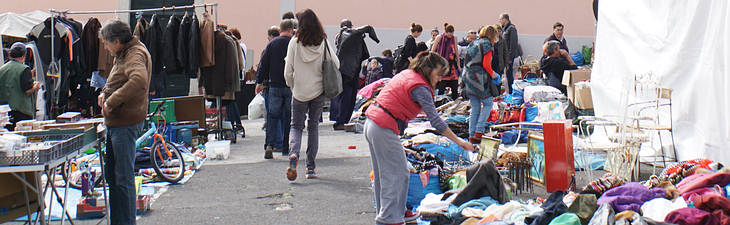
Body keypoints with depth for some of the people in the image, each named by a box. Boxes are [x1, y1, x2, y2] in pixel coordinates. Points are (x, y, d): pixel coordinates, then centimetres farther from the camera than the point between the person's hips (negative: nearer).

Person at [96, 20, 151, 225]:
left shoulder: (136, 54, -15)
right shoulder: (123, 55, 17)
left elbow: (139, 80, -35)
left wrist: (112, 101, -28)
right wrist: (105, 92, 12)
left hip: (126, 123, -11)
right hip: (114, 123, 11)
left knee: (123, 178, -5)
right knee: (112, 176, 17)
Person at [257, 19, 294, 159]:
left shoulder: (271, 44, 2)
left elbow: (263, 64, 4)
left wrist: (260, 82, 11)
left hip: (275, 86, 1)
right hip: (292, 86, -1)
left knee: (273, 116, 5)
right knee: (289, 117, 7)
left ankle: (270, 144, -11)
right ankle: (286, 148, 12)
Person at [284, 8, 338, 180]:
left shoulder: (295, 43, -10)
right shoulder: (323, 43, -6)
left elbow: (288, 71, -8)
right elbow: (336, 64, -3)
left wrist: (292, 86, 10)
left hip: (299, 92, -2)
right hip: (318, 91, 2)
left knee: (296, 126, 13)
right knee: (313, 126, 14)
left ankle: (293, 153, -16)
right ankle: (311, 167, 14)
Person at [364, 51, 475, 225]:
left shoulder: (406, 74, 13)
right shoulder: (420, 88, -15)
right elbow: (435, 120, -20)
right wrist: (459, 142, -18)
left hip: (372, 124, 10)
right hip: (385, 130, -10)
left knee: (383, 173, 18)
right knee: (398, 173, -3)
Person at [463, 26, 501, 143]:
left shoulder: (472, 44, 17)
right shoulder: (487, 44, -6)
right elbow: (486, 64, -15)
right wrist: (493, 74, 1)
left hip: (468, 77, 7)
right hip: (480, 78, -7)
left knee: (475, 107, 11)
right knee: (487, 104, 4)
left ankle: (472, 135, 8)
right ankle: (478, 132, -6)